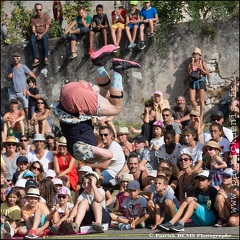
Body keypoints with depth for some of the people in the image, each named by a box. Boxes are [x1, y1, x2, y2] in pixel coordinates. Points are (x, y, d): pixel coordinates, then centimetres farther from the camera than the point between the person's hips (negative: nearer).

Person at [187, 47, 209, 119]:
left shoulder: (202, 63, 4)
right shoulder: (190, 64, 9)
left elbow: (207, 73, 1)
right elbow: (188, 74, 4)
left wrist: (201, 68, -11)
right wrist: (192, 66, -5)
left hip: (200, 81, -2)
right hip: (192, 81, 2)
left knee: (201, 100, -7)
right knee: (192, 100, -6)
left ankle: (201, 117, -5)